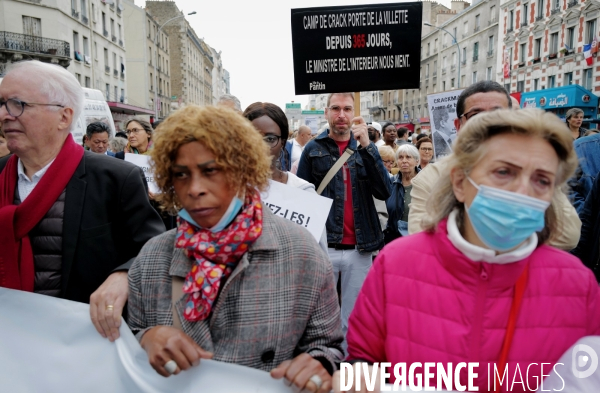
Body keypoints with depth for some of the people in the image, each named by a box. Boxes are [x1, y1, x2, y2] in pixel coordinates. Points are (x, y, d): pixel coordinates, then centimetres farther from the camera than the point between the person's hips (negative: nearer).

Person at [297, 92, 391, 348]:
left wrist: (365, 145, -12)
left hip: (359, 249, 2)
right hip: (322, 248, -2)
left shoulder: (365, 148, 9)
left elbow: (384, 192, -5)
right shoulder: (313, 149, 4)